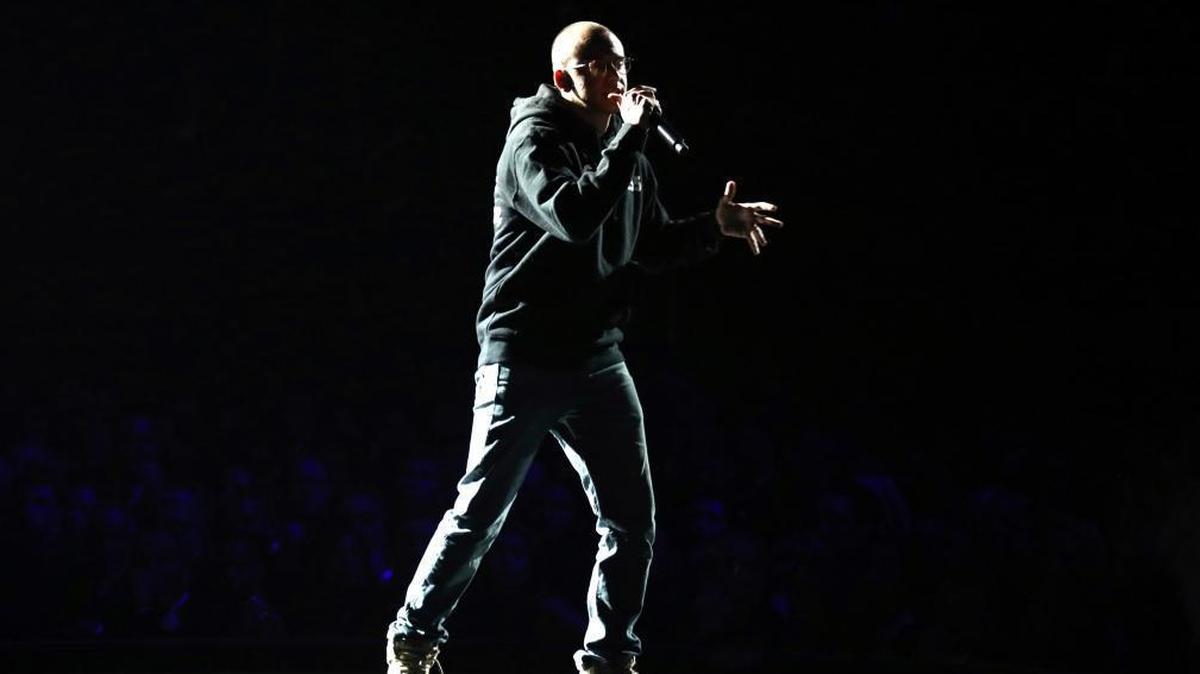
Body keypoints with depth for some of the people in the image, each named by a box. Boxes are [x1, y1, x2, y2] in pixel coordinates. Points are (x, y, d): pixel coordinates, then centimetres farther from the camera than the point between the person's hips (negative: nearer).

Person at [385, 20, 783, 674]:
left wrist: (713, 226, 2)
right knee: (479, 514, -2)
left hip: (598, 362, 6)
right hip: (523, 362, -6)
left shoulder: (624, 151, 11)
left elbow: (652, 244, 20)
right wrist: (630, 137, -24)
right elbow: (574, 217, -27)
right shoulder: (534, 140, -9)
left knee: (632, 520, 3)